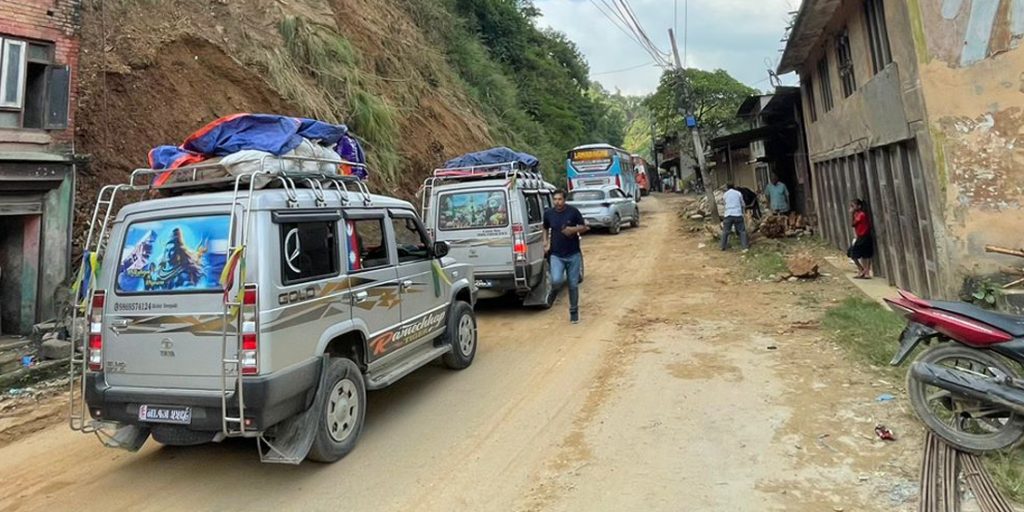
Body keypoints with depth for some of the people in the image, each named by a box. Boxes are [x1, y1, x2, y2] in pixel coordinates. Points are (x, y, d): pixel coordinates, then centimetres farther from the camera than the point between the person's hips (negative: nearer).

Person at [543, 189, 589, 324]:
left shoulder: (573, 212, -8)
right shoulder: (548, 213, -1)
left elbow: (584, 227, 1)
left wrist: (573, 229, -19)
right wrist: (546, 242, 2)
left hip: (573, 255, 0)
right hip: (556, 255, 1)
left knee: (573, 285, 6)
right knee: (556, 280, -22)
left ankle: (574, 311, 25)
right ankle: (554, 289, 16)